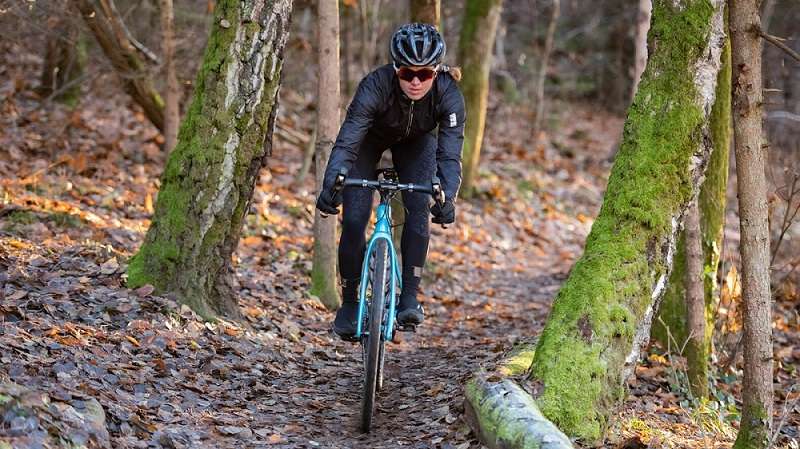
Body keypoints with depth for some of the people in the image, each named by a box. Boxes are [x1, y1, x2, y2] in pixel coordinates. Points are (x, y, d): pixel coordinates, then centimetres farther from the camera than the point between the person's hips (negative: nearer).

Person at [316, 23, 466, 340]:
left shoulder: (448, 94, -33)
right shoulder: (375, 86, -38)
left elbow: (450, 154, -36)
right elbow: (346, 142, -43)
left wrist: (447, 196, -54)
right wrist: (330, 185, -59)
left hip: (416, 142, 1)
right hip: (370, 139, -1)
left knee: (419, 209, -21)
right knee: (354, 219, -14)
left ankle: (409, 297, -12)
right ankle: (349, 302, 2)